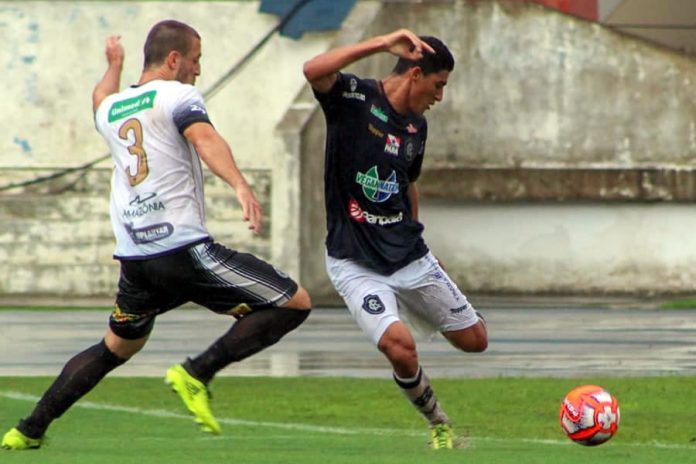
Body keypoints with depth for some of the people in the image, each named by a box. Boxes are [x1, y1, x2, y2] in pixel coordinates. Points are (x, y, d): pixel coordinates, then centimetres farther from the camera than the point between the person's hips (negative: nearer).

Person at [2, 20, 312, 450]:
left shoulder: (110, 109, 20)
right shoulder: (179, 96, -1)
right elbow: (205, 139, -22)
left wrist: (114, 65, 67)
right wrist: (240, 185, -38)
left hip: (134, 260, 8)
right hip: (183, 248, -8)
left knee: (116, 347, 28)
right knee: (295, 303, -5)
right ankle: (198, 373, -14)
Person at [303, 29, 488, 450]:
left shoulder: (417, 127, 7)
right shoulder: (354, 97, -12)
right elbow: (314, 71, -33)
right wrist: (383, 44, -38)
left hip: (409, 256, 6)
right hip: (355, 263, -6)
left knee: (475, 340, 9)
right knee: (400, 347, -26)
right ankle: (439, 425, 1)